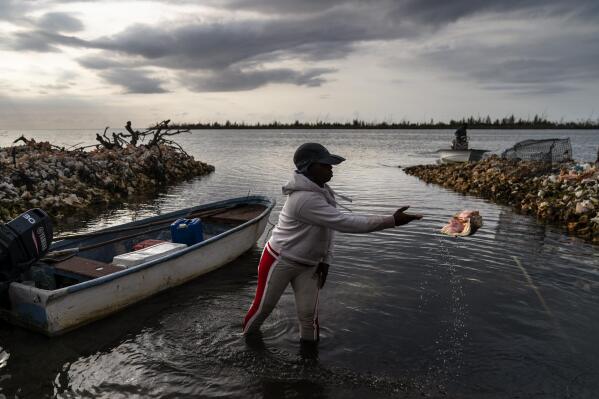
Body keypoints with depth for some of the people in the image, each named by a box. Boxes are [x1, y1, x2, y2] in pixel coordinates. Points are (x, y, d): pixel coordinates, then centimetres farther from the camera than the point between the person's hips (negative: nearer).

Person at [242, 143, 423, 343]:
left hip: (308, 264, 7)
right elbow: (344, 222, -37)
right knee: (263, 306, 12)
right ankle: (247, 339, 38)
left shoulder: (323, 191, -3)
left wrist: (325, 259, 0)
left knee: (308, 312, 5)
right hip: (280, 260, -7)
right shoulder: (305, 199, -33)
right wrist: (392, 220, -37)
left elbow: (330, 227, 7)